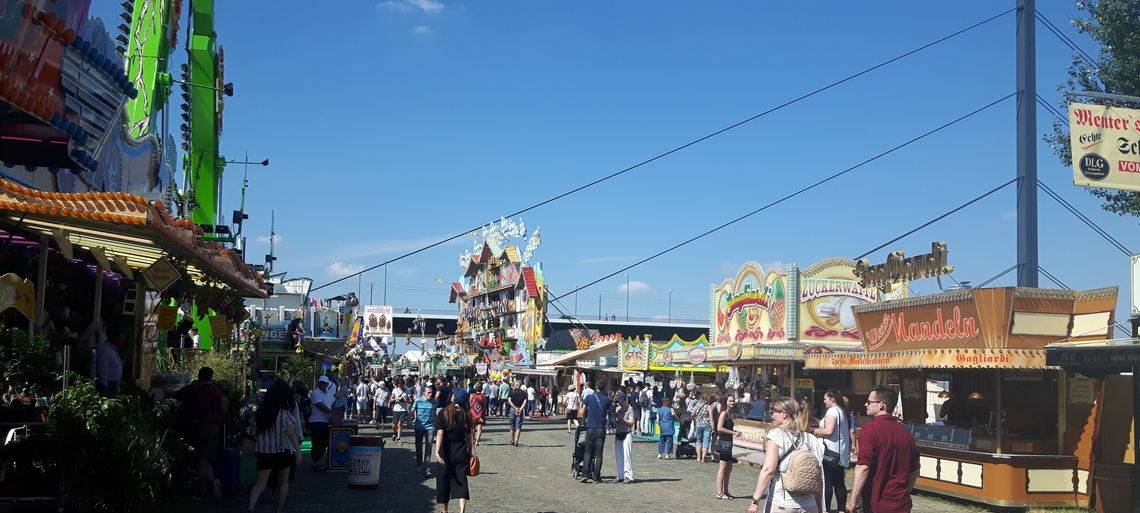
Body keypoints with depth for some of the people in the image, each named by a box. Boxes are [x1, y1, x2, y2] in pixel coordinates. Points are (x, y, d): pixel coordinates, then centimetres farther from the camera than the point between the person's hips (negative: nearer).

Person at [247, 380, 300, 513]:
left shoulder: (260, 412, -1)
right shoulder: (285, 414, -15)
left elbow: (255, 431, 7)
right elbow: (291, 435, -14)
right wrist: (298, 451, -8)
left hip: (264, 452, 3)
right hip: (282, 452, -3)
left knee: (260, 483, 3)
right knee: (283, 482, 14)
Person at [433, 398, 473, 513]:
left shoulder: (443, 414, -7)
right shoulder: (464, 415, 0)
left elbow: (440, 433, -18)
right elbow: (468, 436, 2)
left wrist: (437, 451, -23)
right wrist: (470, 453, 11)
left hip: (446, 453, -2)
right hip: (461, 453, 2)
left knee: (444, 481, 14)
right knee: (461, 482, 4)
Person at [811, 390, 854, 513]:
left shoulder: (833, 411, -11)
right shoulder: (843, 412, 16)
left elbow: (828, 431, -21)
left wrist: (814, 430, -9)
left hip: (831, 452, -9)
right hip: (842, 454, 9)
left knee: (827, 483, -7)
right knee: (839, 483, 12)